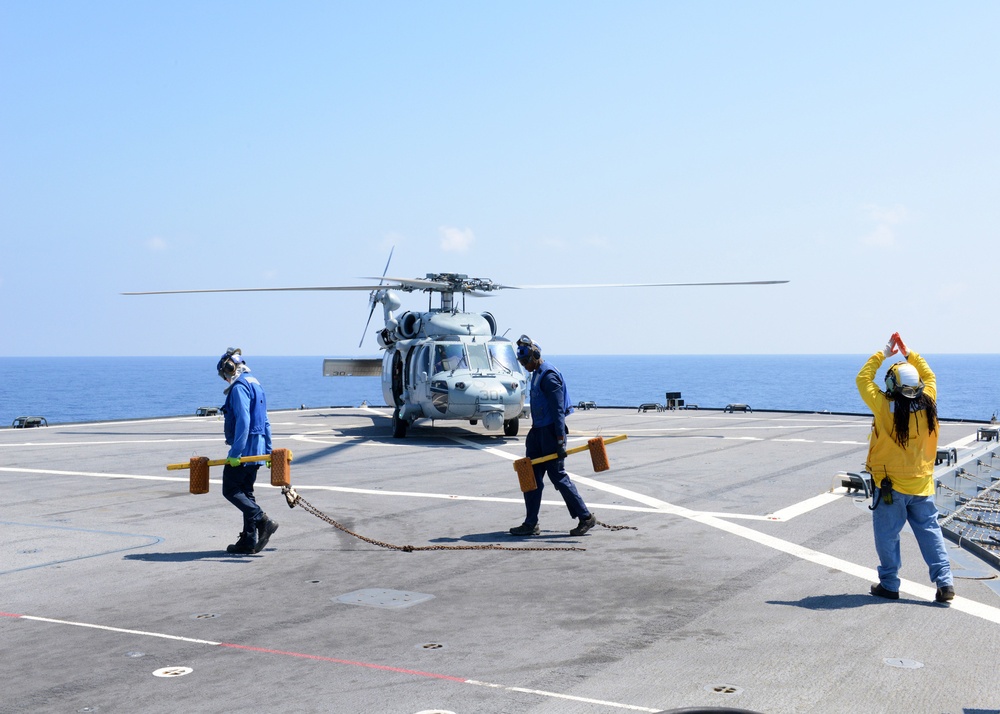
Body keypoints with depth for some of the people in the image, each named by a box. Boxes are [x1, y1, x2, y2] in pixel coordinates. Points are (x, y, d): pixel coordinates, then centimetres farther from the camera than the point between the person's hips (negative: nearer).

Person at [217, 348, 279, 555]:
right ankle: (249, 541, 11)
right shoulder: (256, 385, 18)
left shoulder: (239, 387, -13)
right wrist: (268, 451, 23)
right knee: (245, 492, 11)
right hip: (256, 449, 10)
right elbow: (265, 422, 21)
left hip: (244, 449, -10)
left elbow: (243, 421, -23)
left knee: (230, 490, -5)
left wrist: (235, 452, -24)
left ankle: (263, 521, -14)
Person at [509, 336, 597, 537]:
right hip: (538, 431, 10)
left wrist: (560, 440, -23)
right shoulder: (537, 374, 15)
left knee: (558, 477, -4)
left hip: (550, 432, -10)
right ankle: (531, 524, 9)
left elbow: (558, 410, -20)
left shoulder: (549, 376, -16)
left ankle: (586, 517, 6)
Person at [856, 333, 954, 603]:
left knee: (887, 535, 8)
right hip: (922, 485, 4)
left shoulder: (884, 407, -18)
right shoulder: (928, 404, -7)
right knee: (930, 532, 10)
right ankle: (945, 582, 5)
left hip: (890, 486, -4)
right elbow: (929, 376, 14)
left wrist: (882, 355, 3)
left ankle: (889, 585, 14)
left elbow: (863, 379, -5)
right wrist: (909, 354, 18)